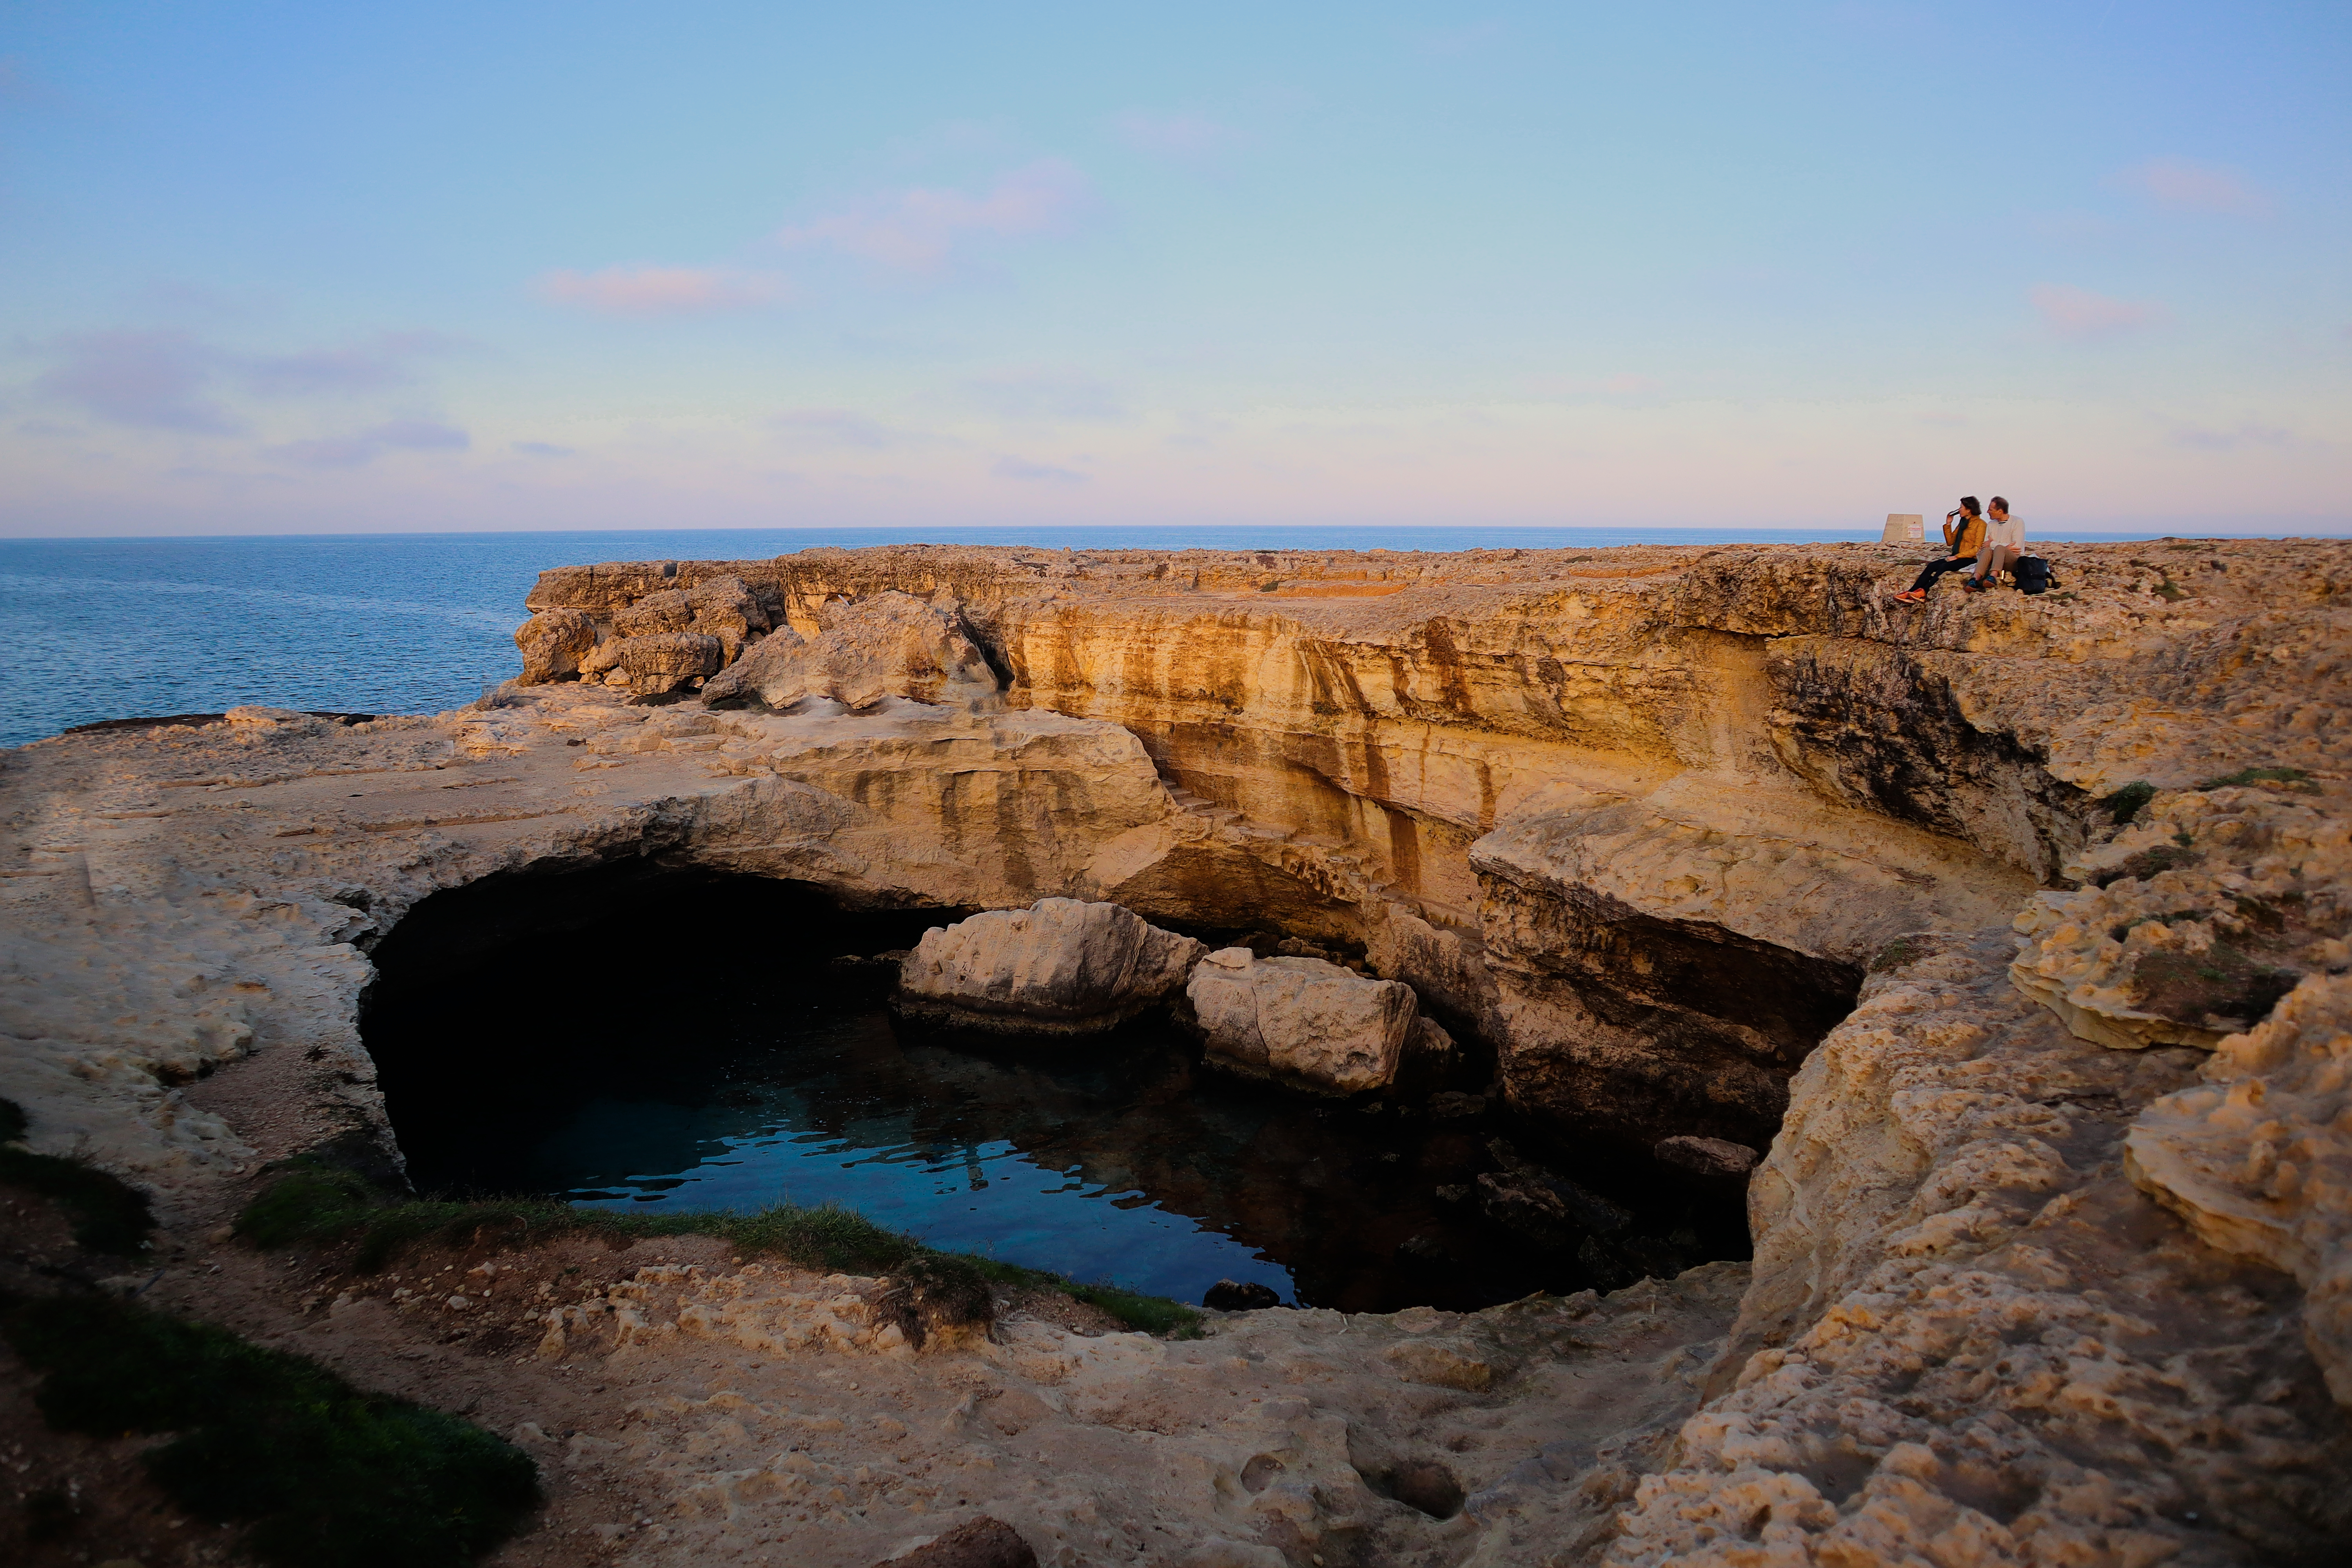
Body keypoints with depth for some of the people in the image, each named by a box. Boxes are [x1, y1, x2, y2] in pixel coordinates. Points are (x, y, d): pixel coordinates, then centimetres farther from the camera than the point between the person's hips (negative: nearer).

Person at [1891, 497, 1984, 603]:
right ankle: (1910, 593, -30)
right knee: (1932, 566, -15)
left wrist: (1957, 557, -18)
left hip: (1970, 560, -7)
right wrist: (1948, 524, 9)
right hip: (1957, 558, 7)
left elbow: (1978, 549, -14)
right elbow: (1950, 542, 19)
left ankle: (1923, 592, -43)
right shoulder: (1963, 522, 20)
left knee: (1944, 566, -32)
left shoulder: (1980, 524, -6)